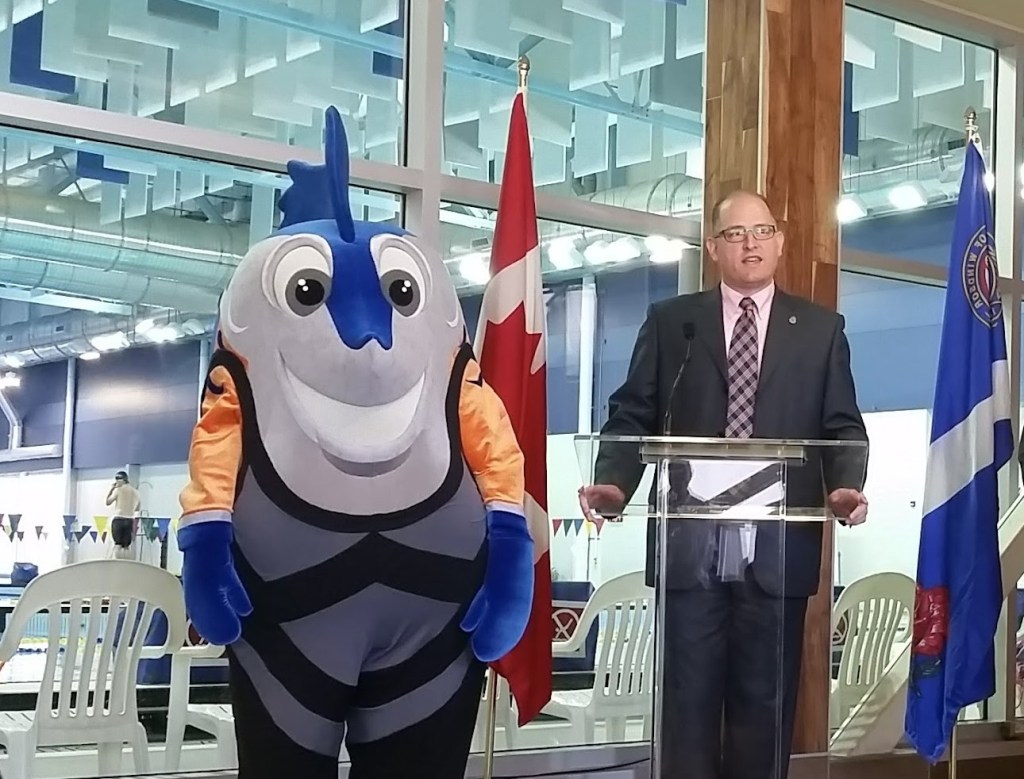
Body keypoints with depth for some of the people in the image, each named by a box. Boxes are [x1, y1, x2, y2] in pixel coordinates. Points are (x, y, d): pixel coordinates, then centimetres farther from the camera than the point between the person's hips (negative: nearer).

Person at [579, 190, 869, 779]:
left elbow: (844, 427, 8)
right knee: (688, 700, 3)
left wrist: (847, 487, -11)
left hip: (778, 546, 1)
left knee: (766, 704, 5)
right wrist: (613, 483, -12)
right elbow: (633, 415, 6)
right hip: (690, 541, 0)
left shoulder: (821, 329, 12)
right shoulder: (671, 321, 10)